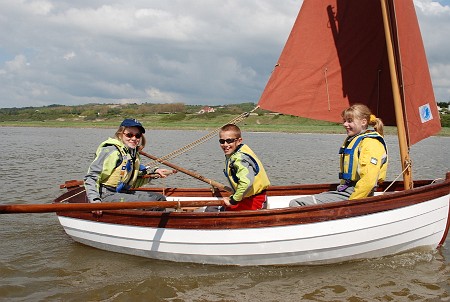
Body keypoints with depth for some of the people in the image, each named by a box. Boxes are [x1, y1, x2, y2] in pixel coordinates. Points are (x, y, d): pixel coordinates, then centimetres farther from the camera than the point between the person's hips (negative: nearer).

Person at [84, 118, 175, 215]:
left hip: (122, 192, 9)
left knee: (160, 198, 9)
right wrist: (95, 200, -29)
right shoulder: (111, 151, -16)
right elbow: (91, 178, -17)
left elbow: (133, 183, 19)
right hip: (106, 195, -9)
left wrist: (154, 172, 13)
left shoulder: (134, 154, 11)